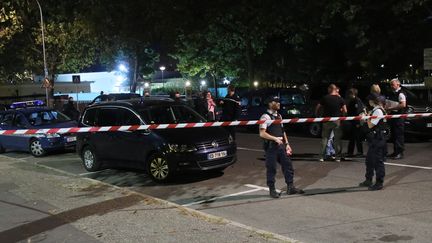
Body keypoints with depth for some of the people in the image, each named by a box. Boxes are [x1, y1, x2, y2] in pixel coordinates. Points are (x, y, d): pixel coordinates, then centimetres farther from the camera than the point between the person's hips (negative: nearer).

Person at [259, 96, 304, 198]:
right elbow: (262, 133, -17)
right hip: (271, 146, -8)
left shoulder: (279, 116, 15)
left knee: (288, 165, 8)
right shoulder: (266, 117, -11)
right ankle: (272, 190, 13)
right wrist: (275, 138, -23)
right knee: (271, 168, 2)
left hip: (281, 145, 8)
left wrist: (286, 144, 15)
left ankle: (290, 187, 19)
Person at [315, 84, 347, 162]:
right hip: (337, 121, -1)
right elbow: (345, 111, -2)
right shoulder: (340, 99, -2)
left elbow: (317, 108, 2)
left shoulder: (325, 98, -2)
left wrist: (317, 115, 18)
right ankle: (338, 157, 8)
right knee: (338, 139, 7)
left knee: (324, 138, 8)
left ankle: (321, 156, 5)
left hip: (327, 120, 1)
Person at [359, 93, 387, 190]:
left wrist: (367, 117, -5)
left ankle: (379, 183, 4)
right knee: (369, 159, 18)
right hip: (374, 138, 10)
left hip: (378, 138, -10)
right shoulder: (375, 110, 14)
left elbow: (370, 125, -18)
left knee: (378, 160, -3)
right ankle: (368, 180, 29)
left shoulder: (378, 111, -17)